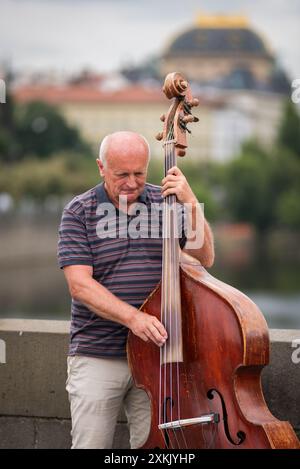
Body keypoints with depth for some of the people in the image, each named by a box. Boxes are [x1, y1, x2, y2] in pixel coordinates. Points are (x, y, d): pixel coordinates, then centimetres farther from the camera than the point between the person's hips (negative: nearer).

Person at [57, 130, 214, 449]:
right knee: (91, 445, 1)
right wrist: (132, 317, -24)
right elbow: (80, 284, -11)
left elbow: (204, 258, 0)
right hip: (97, 359, -2)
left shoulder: (166, 202, 6)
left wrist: (190, 203, -12)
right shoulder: (79, 213, -2)